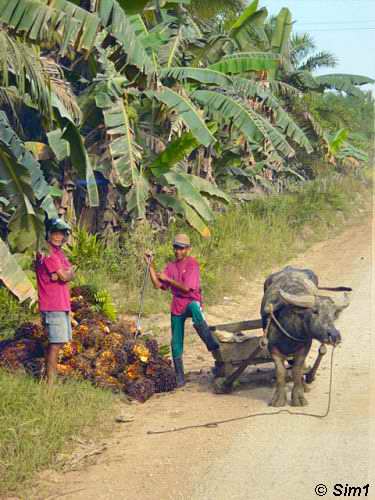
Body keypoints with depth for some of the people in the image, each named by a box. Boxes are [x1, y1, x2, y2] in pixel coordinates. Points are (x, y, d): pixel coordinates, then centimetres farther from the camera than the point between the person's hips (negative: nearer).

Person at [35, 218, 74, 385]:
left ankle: (51, 376, 23)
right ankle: (50, 383, -11)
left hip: (62, 304, 10)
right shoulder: (48, 252, -14)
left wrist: (61, 274, -10)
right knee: (56, 343, -12)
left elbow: (70, 274, 8)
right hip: (53, 305, -10)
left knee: (60, 341, 15)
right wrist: (67, 271, 0)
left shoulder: (58, 251, 16)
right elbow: (65, 276, -19)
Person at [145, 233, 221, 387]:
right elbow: (157, 284, 6)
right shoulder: (171, 266, 11)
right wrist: (150, 265, 1)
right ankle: (179, 377, 18)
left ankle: (214, 347, -45)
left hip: (191, 301, -6)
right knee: (176, 343, 6)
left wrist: (167, 278, -10)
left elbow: (186, 287, -16)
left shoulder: (192, 264, -8)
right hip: (177, 306, 6)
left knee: (194, 309, -43)